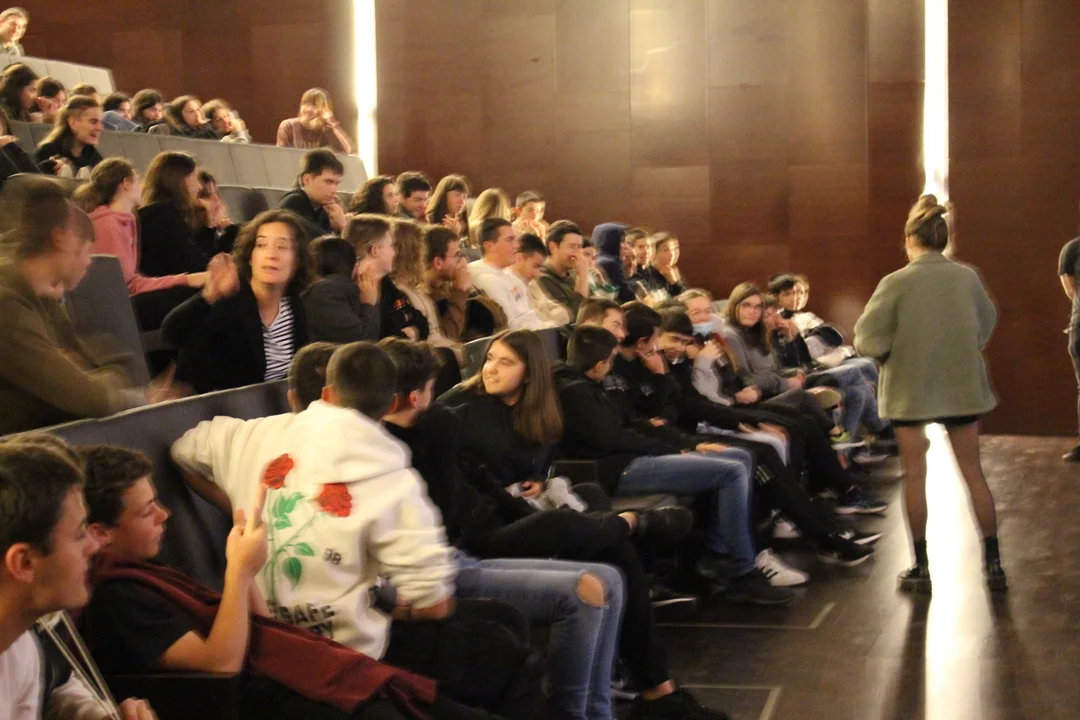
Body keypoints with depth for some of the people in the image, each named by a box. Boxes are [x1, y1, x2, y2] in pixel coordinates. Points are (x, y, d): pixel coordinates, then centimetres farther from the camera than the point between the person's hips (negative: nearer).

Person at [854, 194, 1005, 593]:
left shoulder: (897, 283, -14)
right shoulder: (968, 277, -4)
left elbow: (867, 339, -13)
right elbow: (986, 324, 12)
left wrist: (891, 354, 6)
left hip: (911, 389, -3)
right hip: (962, 385, 3)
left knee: (915, 475, 9)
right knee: (972, 471, 12)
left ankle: (921, 567, 13)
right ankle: (993, 563, 15)